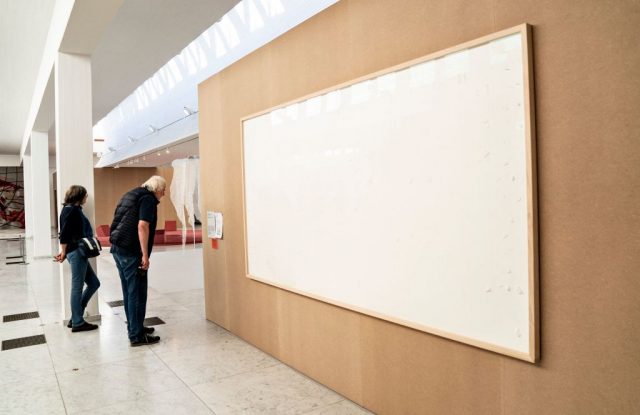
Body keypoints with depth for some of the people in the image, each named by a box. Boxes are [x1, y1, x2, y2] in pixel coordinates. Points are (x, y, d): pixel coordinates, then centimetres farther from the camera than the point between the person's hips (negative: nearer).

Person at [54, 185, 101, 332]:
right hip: (77, 252, -10)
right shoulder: (72, 210, -12)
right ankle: (77, 323, 9)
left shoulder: (71, 209, 18)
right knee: (77, 287, -1)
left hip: (79, 252, 10)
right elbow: (64, 234, -18)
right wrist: (63, 253, -10)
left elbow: (66, 232, 17)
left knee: (94, 283, 13)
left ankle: (75, 317, 18)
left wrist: (64, 252, 14)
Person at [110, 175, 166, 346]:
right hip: (131, 251, -9)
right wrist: (145, 255, -19)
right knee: (137, 292, -3)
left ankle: (134, 327, 26)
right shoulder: (148, 198, -8)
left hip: (118, 247, 9)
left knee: (129, 291, 16)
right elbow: (142, 226, -19)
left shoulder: (132, 194, 21)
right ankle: (137, 336, 3)